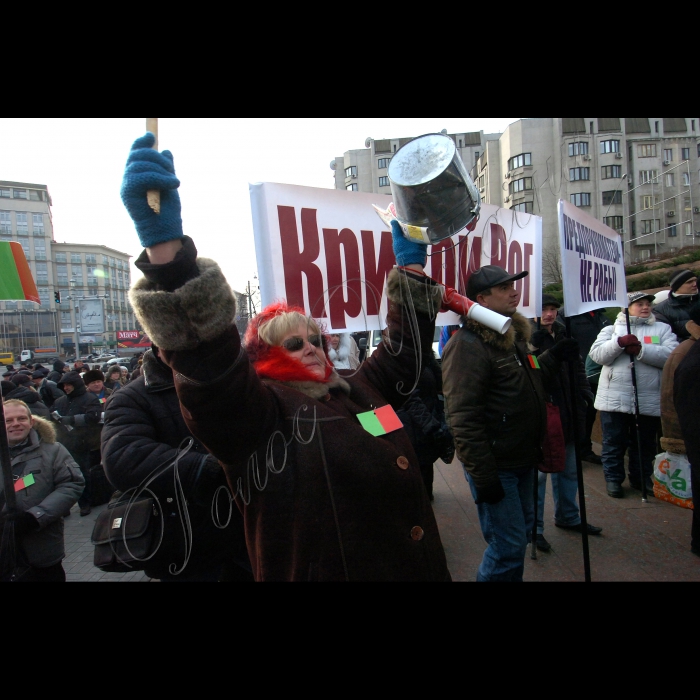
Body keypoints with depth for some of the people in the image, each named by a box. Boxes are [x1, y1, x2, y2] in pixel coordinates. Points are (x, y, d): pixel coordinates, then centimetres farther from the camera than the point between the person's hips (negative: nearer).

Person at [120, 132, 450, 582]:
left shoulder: (361, 389, 7)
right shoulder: (260, 411, -14)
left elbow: (406, 347, 19)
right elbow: (209, 364, -32)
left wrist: (411, 265, 18)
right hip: (324, 570, -6)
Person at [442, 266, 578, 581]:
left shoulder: (514, 334, 10)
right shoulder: (467, 345, -21)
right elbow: (464, 419, -25)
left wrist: (553, 357, 10)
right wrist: (483, 476, -23)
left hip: (523, 460, 9)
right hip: (496, 467, -9)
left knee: (522, 531, 22)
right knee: (509, 546, 0)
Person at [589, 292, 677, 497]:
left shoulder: (662, 329, 9)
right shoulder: (611, 329, 9)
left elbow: (672, 355, -8)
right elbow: (597, 355, -6)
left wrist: (641, 349, -19)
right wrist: (619, 342, -20)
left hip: (648, 401, 1)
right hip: (614, 399, -1)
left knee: (645, 444, 14)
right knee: (614, 442, 8)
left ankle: (642, 478, 31)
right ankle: (613, 478, 22)